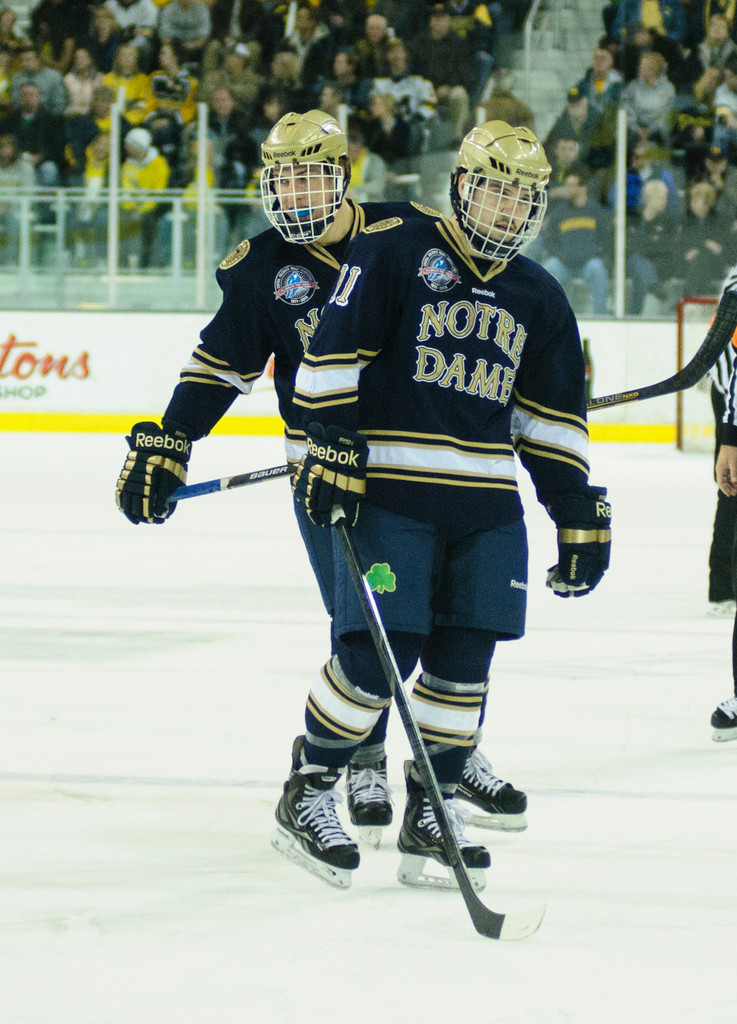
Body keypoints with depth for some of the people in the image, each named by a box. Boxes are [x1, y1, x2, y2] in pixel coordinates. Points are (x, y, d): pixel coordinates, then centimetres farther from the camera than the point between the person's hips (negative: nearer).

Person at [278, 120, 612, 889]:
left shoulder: (539, 300, 15)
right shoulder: (392, 254, -2)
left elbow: (553, 419, 18)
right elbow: (335, 354, -7)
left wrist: (578, 515, 14)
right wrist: (333, 448, -16)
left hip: (485, 507, 6)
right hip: (388, 490, -6)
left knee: (463, 659, 2)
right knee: (377, 651, -12)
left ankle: (432, 812, 14)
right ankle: (306, 794, 4)